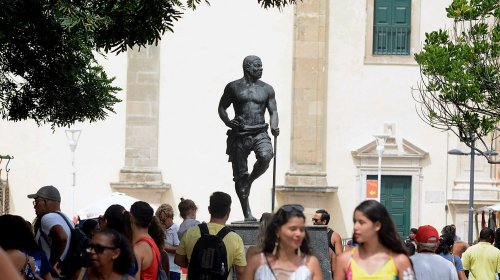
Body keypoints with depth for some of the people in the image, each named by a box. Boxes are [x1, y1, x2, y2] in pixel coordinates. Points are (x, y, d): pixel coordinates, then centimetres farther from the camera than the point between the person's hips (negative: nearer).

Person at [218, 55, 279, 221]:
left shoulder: (267, 89, 11)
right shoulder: (234, 87, 5)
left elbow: (273, 111, 12)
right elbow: (222, 107, 12)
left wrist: (274, 127, -8)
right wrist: (227, 121, -8)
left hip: (260, 133, 1)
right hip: (239, 134, -1)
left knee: (265, 156, -30)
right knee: (240, 175, -1)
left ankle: (250, 180, 0)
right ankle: (247, 213, 8)